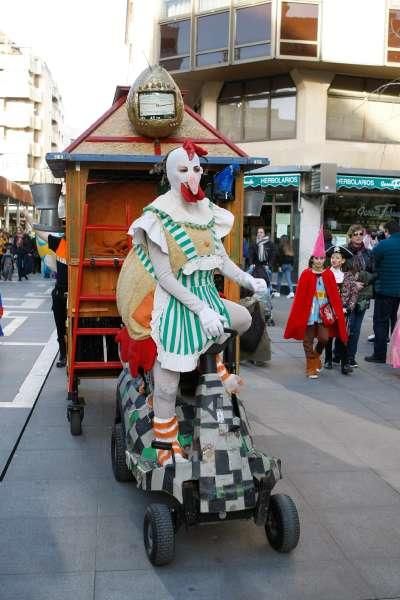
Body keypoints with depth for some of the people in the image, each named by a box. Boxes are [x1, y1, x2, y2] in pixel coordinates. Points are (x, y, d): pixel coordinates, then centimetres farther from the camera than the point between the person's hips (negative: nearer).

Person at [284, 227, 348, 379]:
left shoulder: (328, 274, 2)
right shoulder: (306, 274, -5)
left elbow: (334, 295, 4)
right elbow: (300, 295, -5)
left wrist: (336, 311, -2)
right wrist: (299, 313, -8)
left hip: (324, 312, 2)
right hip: (309, 312, -2)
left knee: (324, 338, -5)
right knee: (308, 340, 5)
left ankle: (316, 355, 26)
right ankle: (311, 366, 18)